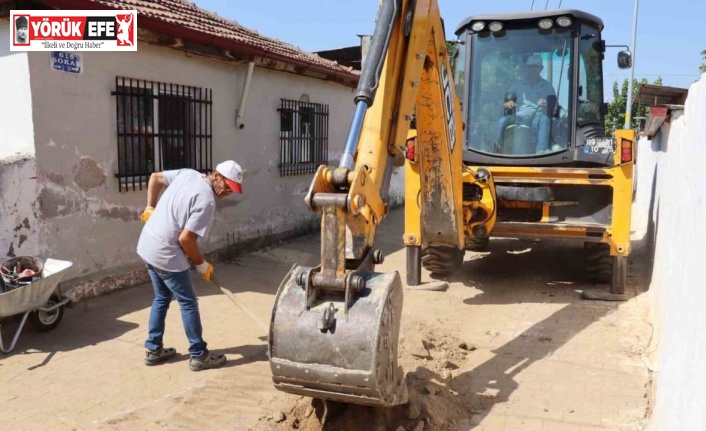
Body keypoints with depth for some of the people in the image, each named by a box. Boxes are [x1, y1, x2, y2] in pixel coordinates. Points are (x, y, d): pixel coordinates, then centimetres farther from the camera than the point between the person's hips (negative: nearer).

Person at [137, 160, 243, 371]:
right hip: (166, 254, -9)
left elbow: (155, 177, 14)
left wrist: (151, 207, 20)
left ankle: (153, 349, 29)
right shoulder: (206, 201, -21)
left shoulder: (188, 173, 4)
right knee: (188, 303, 3)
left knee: (162, 298, 22)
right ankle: (199, 356, 11)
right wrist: (201, 264, -7)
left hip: (147, 245, 9)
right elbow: (185, 238, -22)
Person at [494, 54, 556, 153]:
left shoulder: (547, 86, 18)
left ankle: (541, 151, -50)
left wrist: (547, 104, -10)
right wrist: (508, 103, -10)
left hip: (537, 118, -1)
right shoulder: (518, 85, 20)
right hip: (519, 118, 1)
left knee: (544, 119, -37)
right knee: (502, 121, -31)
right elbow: (504, 101, 15)